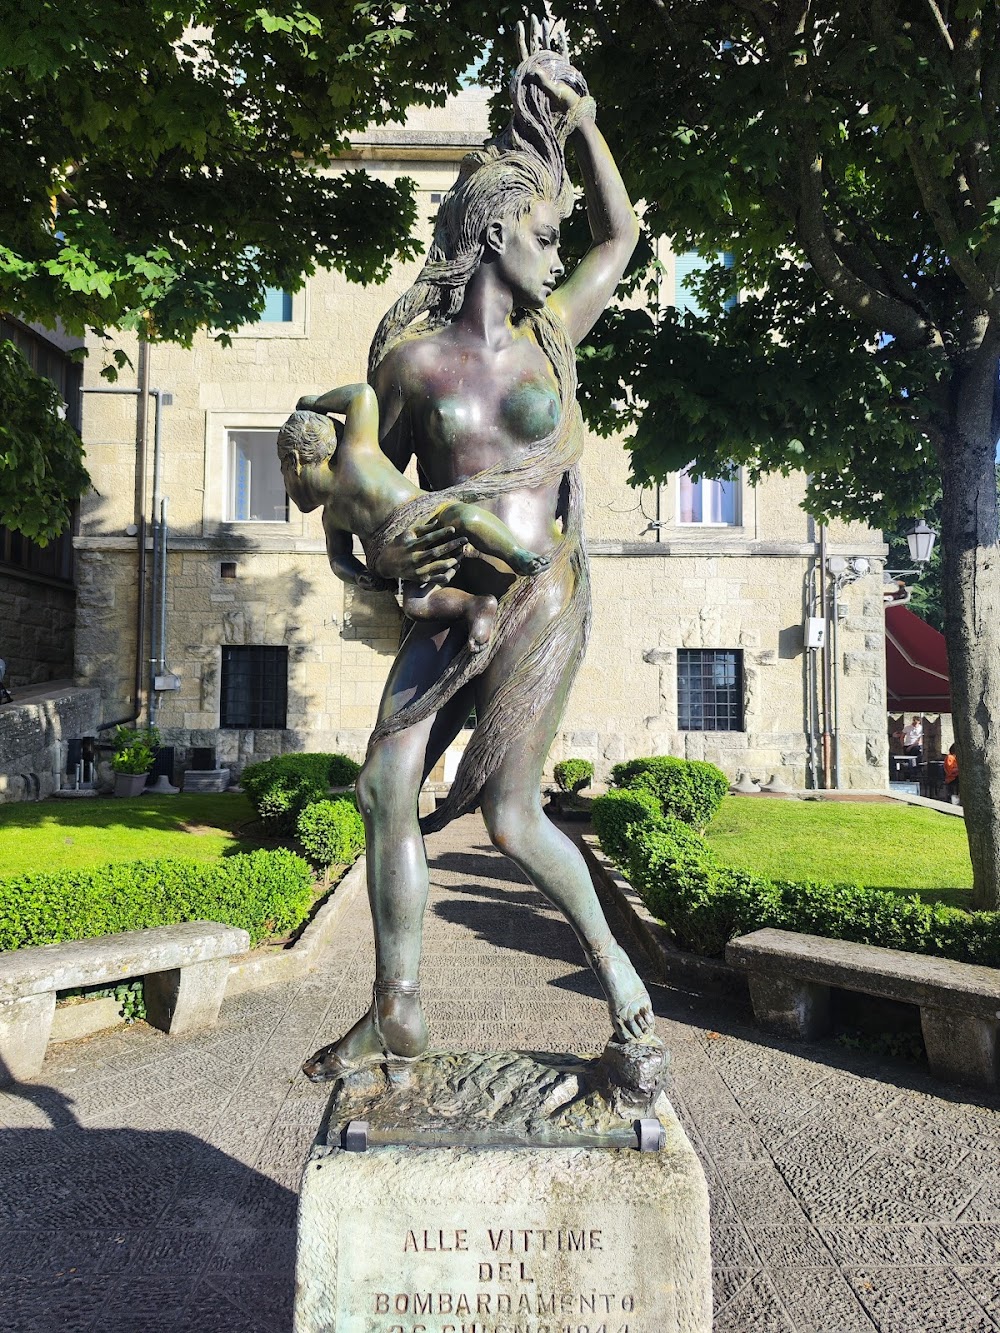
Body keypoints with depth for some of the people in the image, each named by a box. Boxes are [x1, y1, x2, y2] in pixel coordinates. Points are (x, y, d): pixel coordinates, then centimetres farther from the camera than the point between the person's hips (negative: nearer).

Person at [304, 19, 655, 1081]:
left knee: (507, 816, -5)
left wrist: (577, 114, 16)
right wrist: (379, 546, -4)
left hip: (540, 600, -2)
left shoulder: (548, 338, 6)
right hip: (448, 607, 2)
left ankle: (613, 960, 18)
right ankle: (396, 1011, 13)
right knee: (384, 789, -2)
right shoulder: (413, 357, 5)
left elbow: (619, 235, 18)